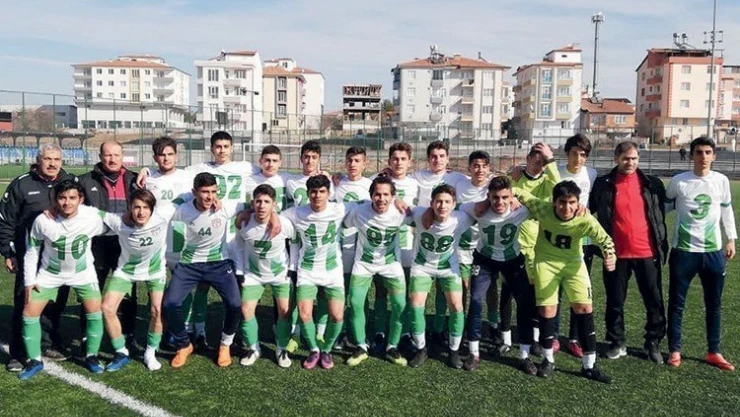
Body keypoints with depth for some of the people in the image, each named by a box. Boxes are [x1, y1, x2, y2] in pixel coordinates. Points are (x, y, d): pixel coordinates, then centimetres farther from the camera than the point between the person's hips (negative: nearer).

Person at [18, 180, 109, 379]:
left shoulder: (92, 217, -26)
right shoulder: (42, 220, -24)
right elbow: (31, 251, -8)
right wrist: (29, 281, -6)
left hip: (83, 272, 0)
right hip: (50, 273, 1)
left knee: (95, 311, -9)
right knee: (29, 313, -3)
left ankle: (91, 356, 13)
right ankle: (35, 360, 17)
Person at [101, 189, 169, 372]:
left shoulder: (162, 220, -31)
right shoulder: (119, 222, -30)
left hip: (155, 269, -1)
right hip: (126, 269, 1)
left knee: (157, 311, -10)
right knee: (107, 308, -8)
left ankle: (150, 353, 16)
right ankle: (121, 353, 13)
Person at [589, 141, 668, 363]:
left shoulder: (652, 183, 4)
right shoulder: (604, 184, -1)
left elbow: (661, 216, 9)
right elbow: (590, 209, 5)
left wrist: (663, 246, 6)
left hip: (647, 253, 1)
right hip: (617, 253, -1)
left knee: (654, 301, 7)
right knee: (615, 302, 9)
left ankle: (653, 343, 23)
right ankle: (617, 343, 23)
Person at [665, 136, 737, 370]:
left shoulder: (721, 181, 2)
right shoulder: (678, 182, -6)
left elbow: (726, 210, 14)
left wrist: (731, 239, 13)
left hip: (713, 251, 3)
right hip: (684, 250, -3)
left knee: (714, 304, 11)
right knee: (676, 303, 4)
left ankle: (713, 352, 24)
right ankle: (674, 351, 16)